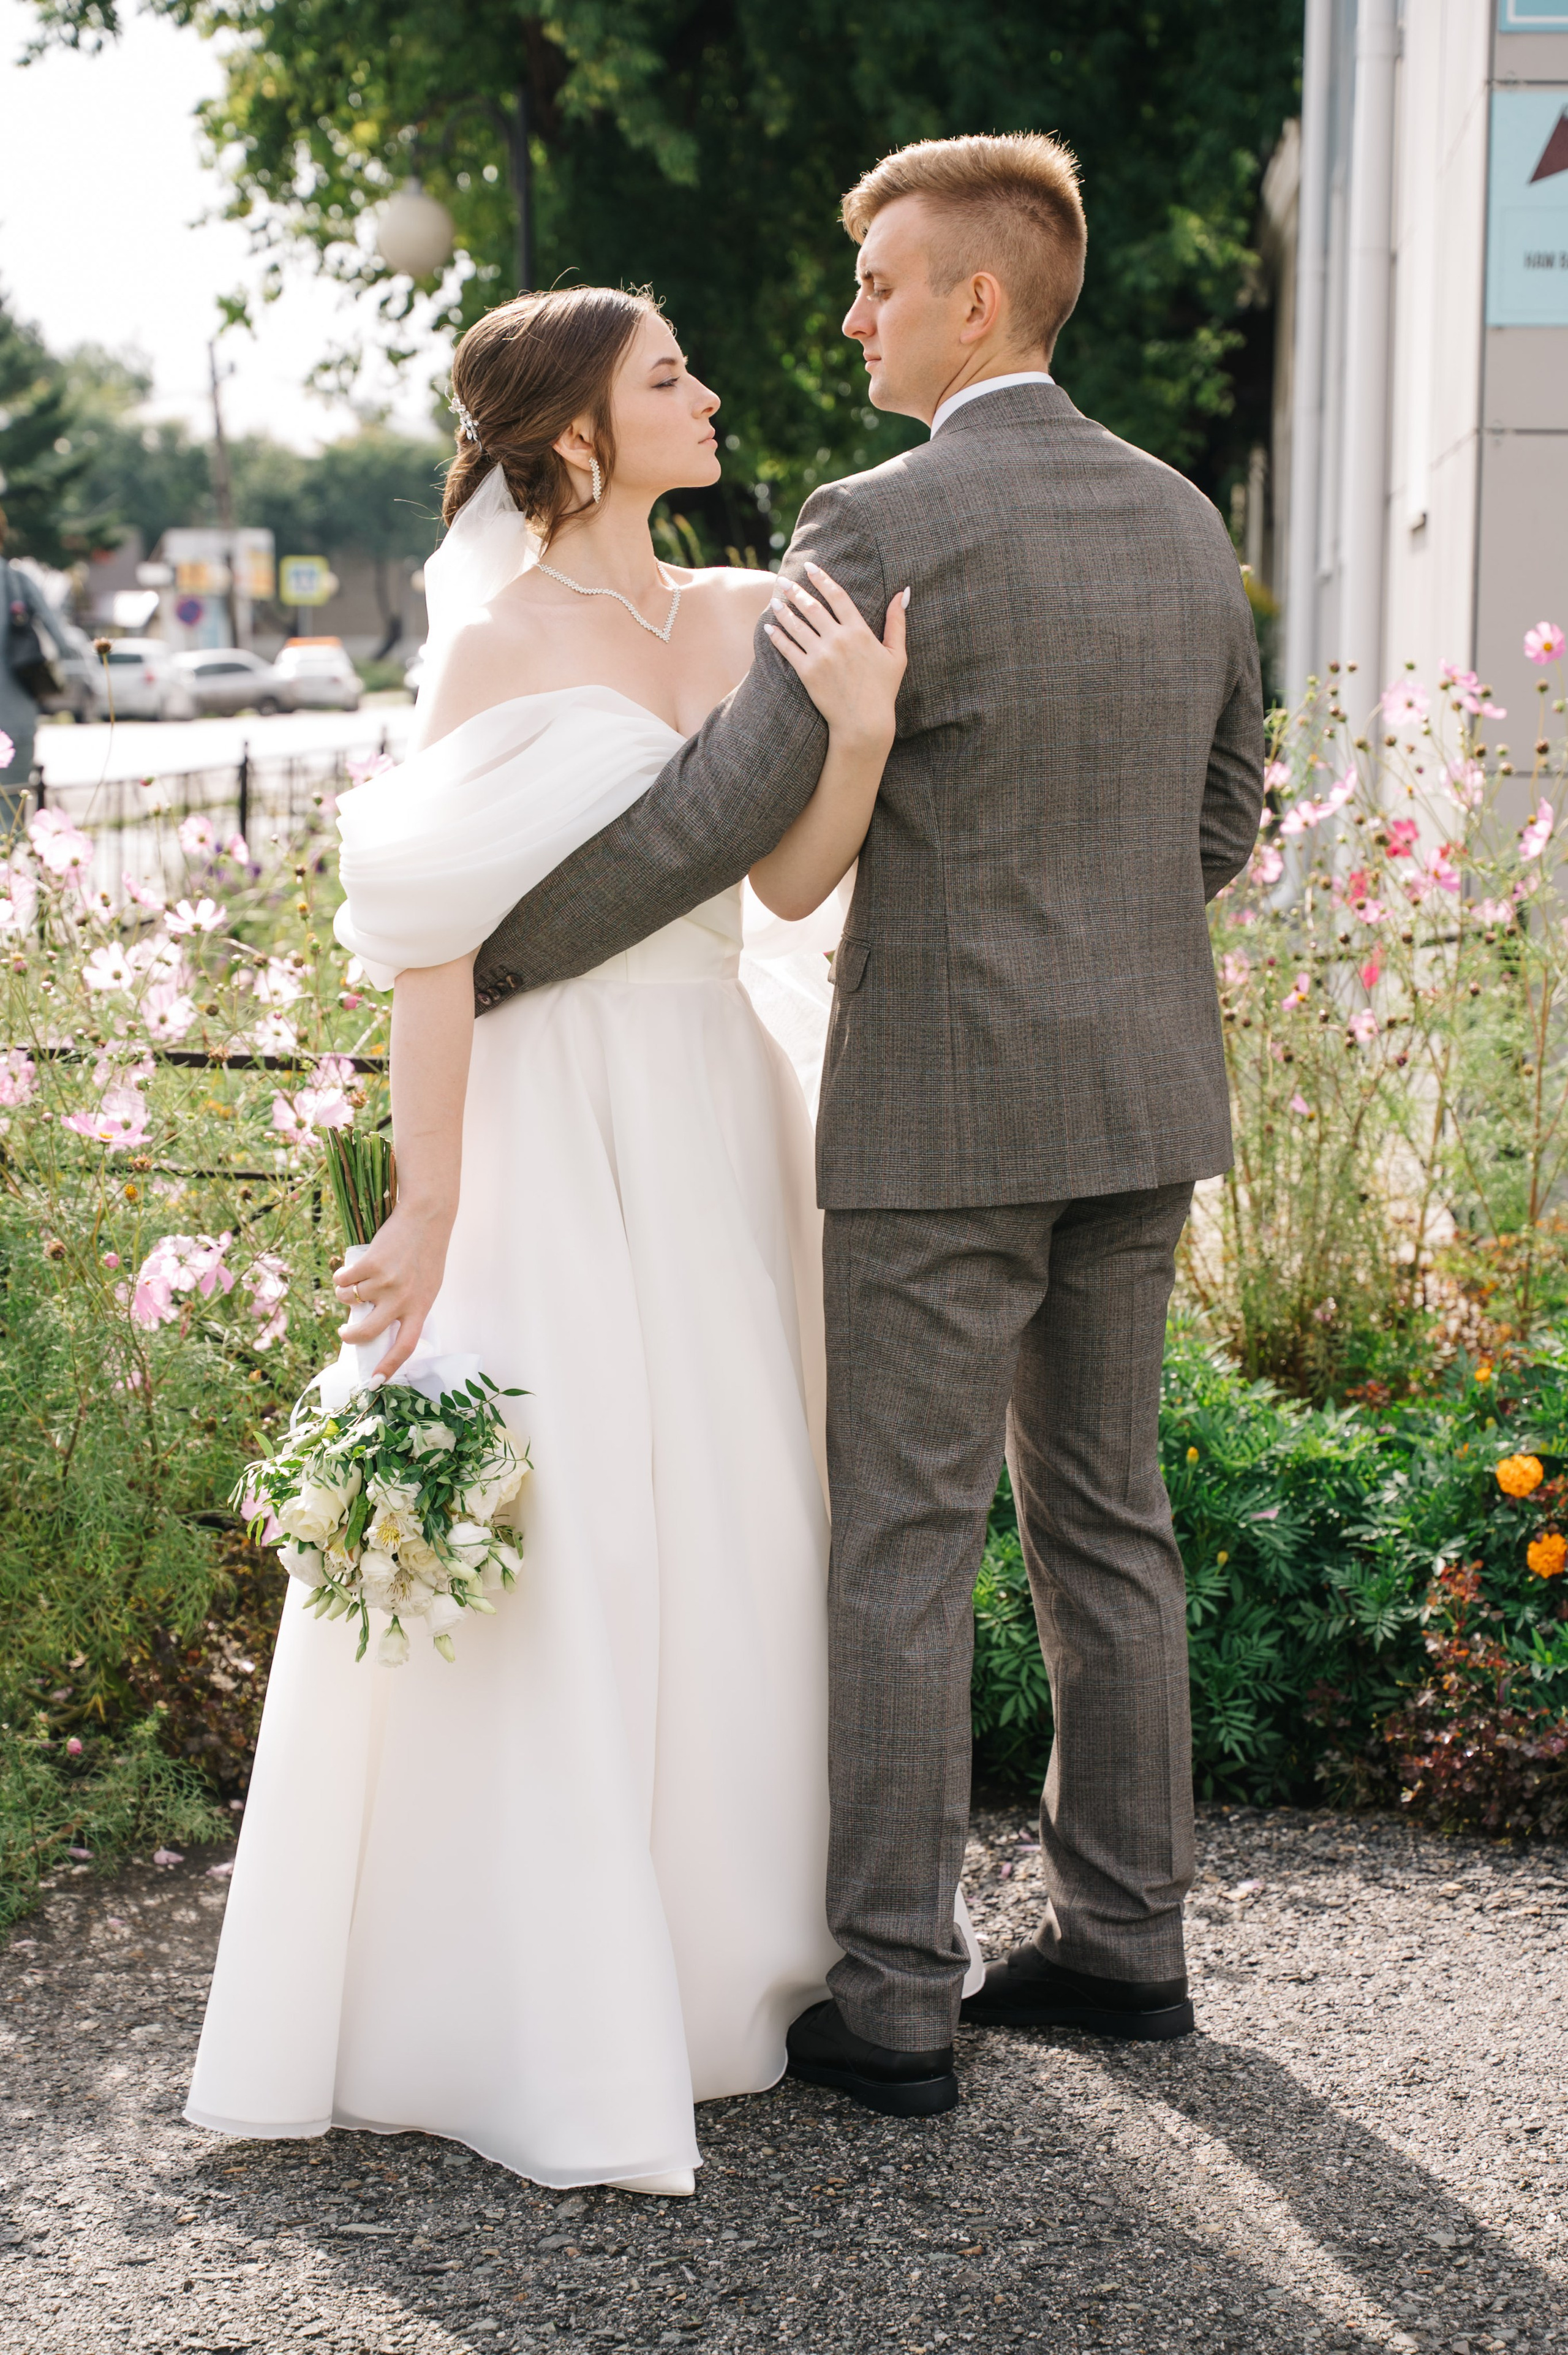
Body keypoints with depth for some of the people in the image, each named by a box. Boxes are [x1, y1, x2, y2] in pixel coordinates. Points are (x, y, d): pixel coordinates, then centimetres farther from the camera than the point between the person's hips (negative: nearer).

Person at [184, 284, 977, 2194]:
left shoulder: (750, 619, 9)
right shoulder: (500, 641, -6)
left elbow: (790, 881, -1)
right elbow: (430, 938, -9)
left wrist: (860, 734, -19)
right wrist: (431, 1206, -12)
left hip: (715, 1119, 6)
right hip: (557, 1124, -6)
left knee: (728, 1522, 10)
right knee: (559, 1545, -3)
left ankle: (712, 1944, 26)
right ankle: (552, 2021, 9)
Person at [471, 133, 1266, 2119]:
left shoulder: (883, 530, -15)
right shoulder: (1183, 521, 8)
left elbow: (720, 811, -19)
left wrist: (478, 961, -9)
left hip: (945, 1113, -7)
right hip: (1142, 1094, 7)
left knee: (901, 1547, 1)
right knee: (1102, 1518, 15)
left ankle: (889, 2001, 7)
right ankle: (1123, 1935, 24)